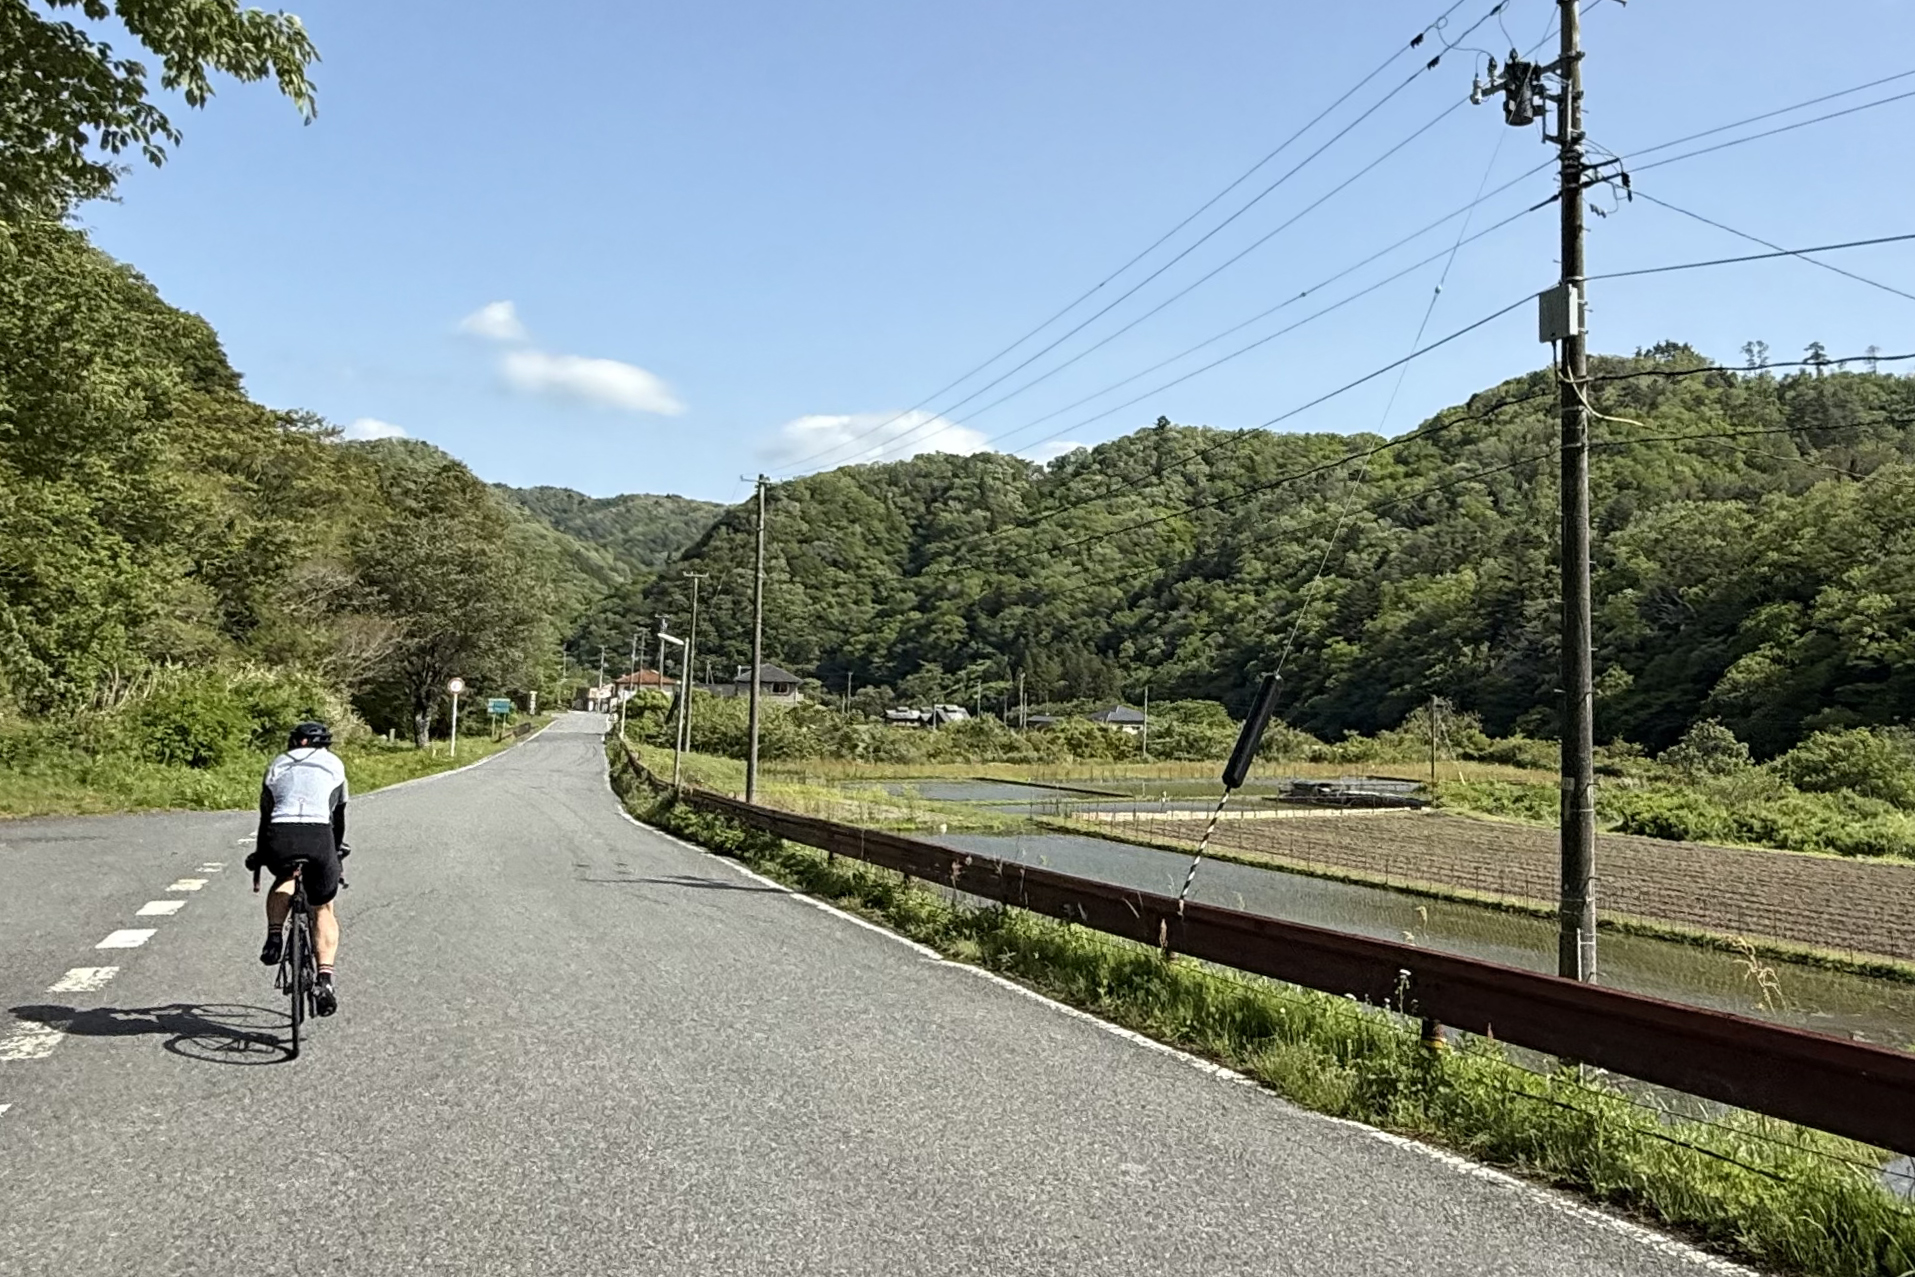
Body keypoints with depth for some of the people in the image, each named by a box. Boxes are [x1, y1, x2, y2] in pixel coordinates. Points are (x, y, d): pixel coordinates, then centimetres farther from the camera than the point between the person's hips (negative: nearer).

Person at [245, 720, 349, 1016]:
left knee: (284, 879, 36)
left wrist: (259, 853, 43)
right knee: (323, 909, 16)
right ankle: (325, 979, 1)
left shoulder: (278, 765, 26)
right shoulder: (334, 764, 24)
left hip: (280, 839, 1)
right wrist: (338, 849, 44)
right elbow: (339, 814, 30)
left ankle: (274, 936, 12)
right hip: (318, 838, -1)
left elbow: (266, 814, 30)